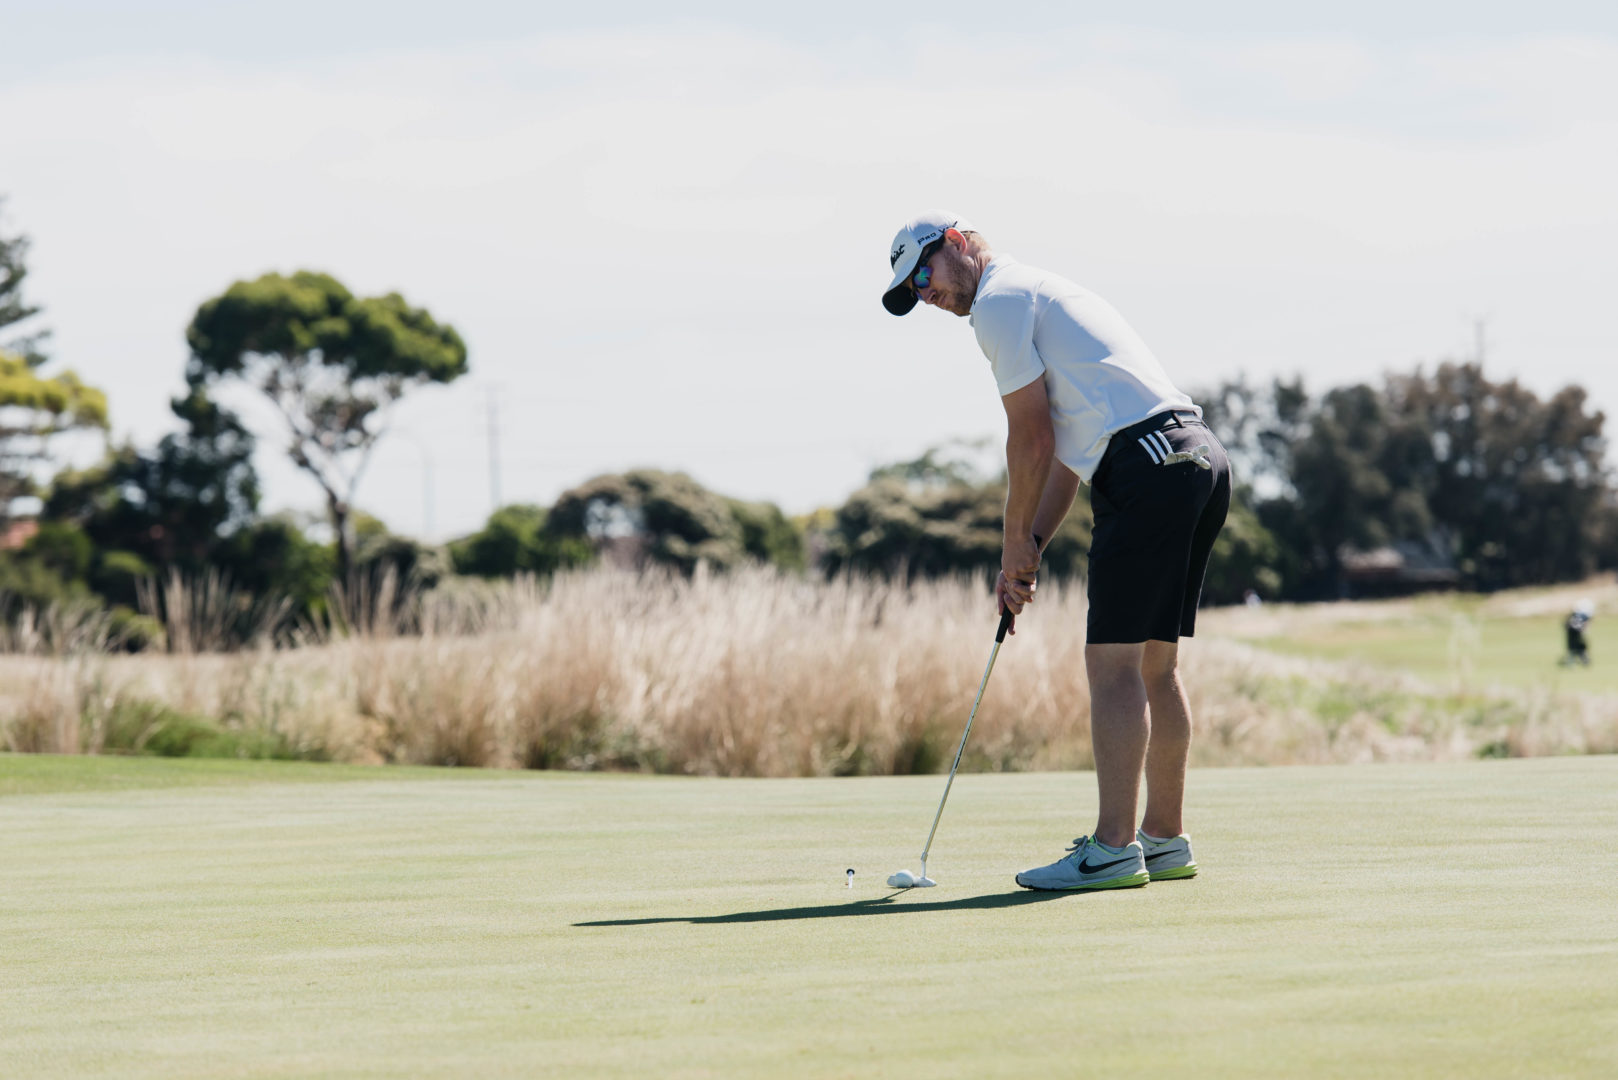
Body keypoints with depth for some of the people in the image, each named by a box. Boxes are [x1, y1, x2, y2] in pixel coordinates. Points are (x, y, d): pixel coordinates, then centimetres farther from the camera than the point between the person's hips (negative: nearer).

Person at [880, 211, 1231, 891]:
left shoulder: (1001, 300, -2)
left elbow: (1033, 438, -5)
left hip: (1149, 466, -10)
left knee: (1114, 662, -9)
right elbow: (1066, 451, 26)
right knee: (1154, 664, 14)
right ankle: (1164, 839, 18)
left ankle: (1113, 849, -12)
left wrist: (1016, 542, 6)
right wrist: (1030, 552, 19)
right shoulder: (1045, 294, 28)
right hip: (1199, 457, 10)